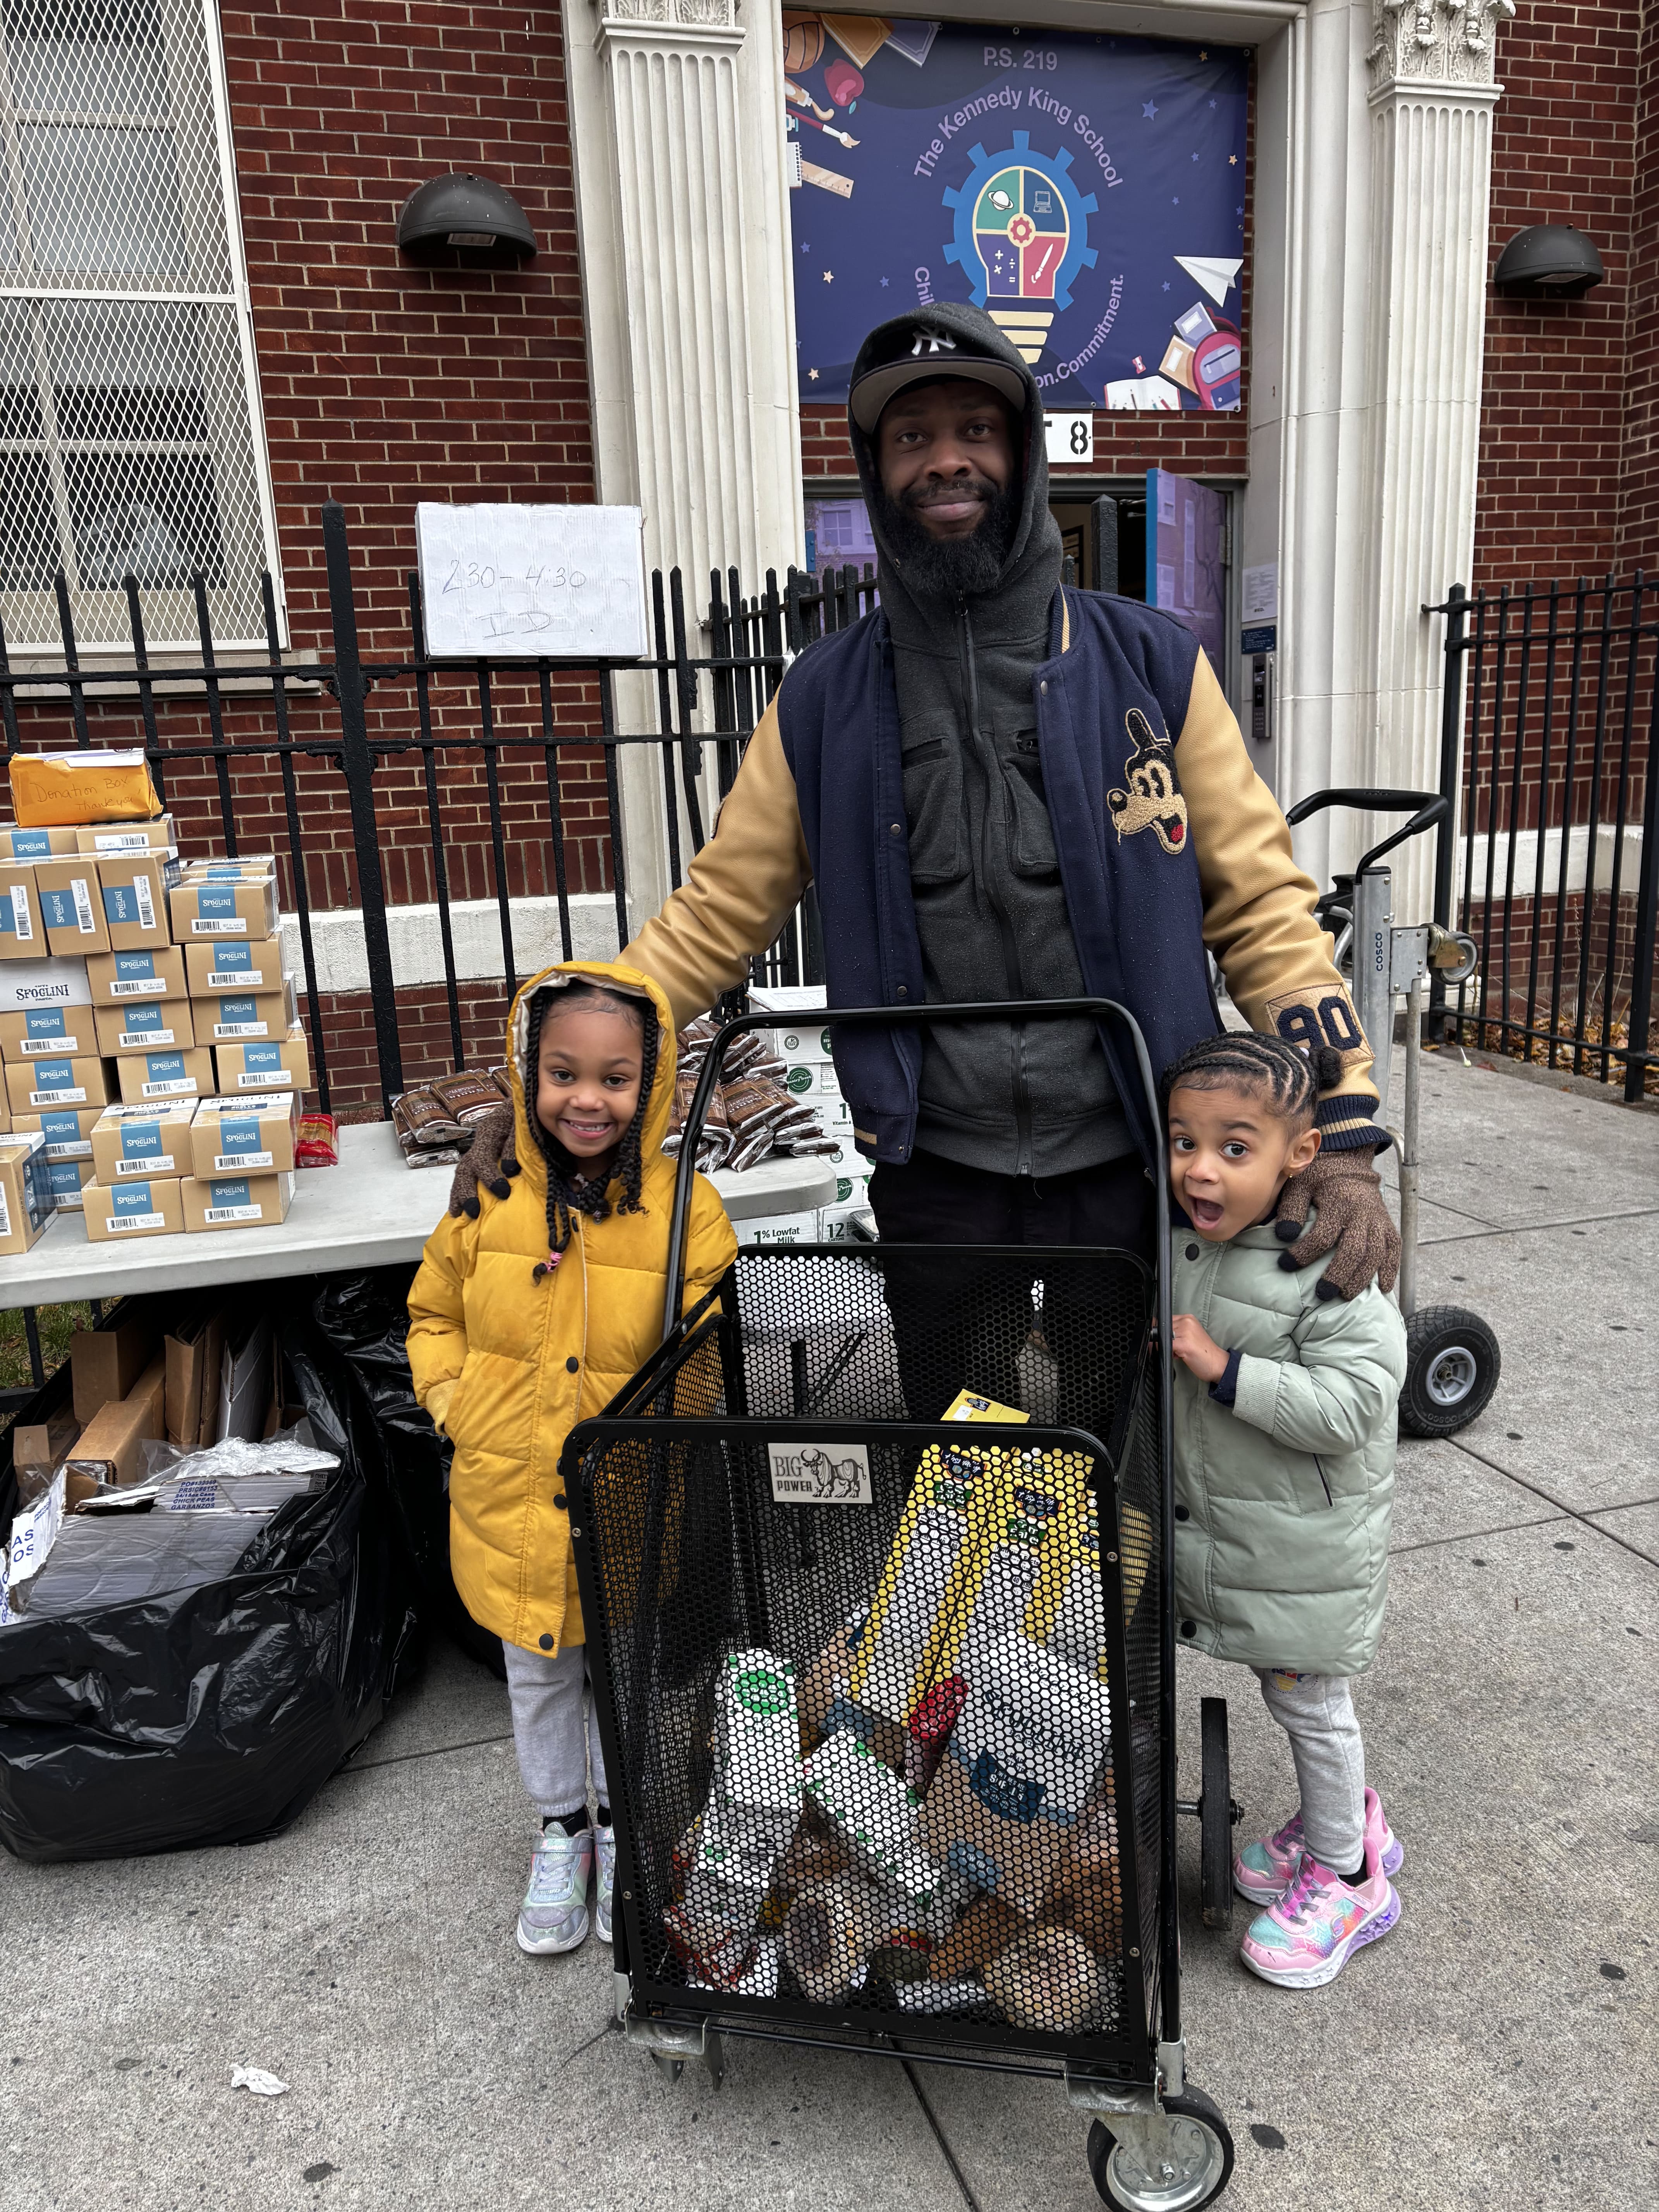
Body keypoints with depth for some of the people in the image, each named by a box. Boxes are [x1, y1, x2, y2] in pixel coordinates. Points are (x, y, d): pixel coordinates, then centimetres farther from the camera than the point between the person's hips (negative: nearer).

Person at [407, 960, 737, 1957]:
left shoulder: (687, 1211, -15)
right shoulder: (489, 1200, -8)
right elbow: (434, 1314, 8)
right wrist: (457, 1403, -4)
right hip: (510, 1502, 2)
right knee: (539, 1678, 22)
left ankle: (624, 1830, 44)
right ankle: (562, 1833, 45)